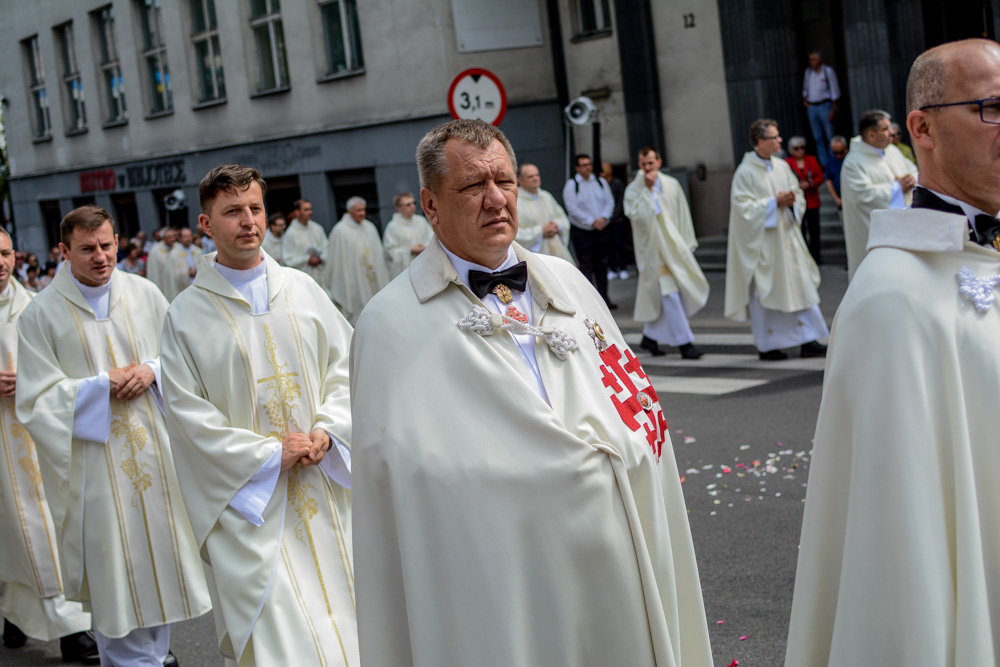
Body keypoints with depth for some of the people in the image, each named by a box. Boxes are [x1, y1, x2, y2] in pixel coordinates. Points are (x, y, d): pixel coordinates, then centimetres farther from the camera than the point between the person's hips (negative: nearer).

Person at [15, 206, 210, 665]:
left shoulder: (145, 294, 1)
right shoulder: (41, 314, -7)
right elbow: (36, 400, -7)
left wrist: (151, 372, -11)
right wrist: (102, 386, -16)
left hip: (156, 450, 3)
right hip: (95, 461, -3)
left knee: (159, 557, 13)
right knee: (115, 573, 2)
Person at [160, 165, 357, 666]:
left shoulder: (301, 289, 6)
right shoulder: (186, 314, -4)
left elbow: (344, 364, 9)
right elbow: (187, 412, -6)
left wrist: (327, 430, -8)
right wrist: (269, 454, -12)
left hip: (323, 485, 4)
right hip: (248, 496, -3)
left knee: (337, 613, 11)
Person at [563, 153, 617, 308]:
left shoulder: (601, 182, 8)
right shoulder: (571, 185, -6)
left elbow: (610, 201, 5)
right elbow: (573, 208, -13)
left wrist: (603, 217, -13)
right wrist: (592, 221, -16)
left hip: (601, 230, 4)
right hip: (582, 232, -4)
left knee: (602, 265, 9)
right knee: (586, 267, -2)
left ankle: (604, 296, 16)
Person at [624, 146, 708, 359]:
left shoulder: (671, 185, 6)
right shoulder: (633, 190, -4)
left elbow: (682, 215, 11)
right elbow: (635, 214, -22)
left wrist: (687, 244, 9)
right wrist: (647, 188, -20)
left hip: (674, 246, 5)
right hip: (653, 248, -4)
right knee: (669, 294, -9)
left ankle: (649, 337, 26)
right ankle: (684, 343, -8)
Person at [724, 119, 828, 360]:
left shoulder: (782, 166, 8)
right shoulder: (745, 172, -10)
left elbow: (799, 193, 15)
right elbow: (744, 206, -14)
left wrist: (792, 200, -8)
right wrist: (774, 202, -17)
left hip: (787, 237, 6)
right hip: (762, 241, -6)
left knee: (800, 286, 2)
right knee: (764, 292, 1)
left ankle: (809, 341, 6)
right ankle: (767, 347, 11)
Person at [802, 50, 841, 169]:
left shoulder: (828, 71, -5)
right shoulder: (808, 71, 11)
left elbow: (834, 92, -6)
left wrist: (833, 109, -12)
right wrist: (805, 100, 6)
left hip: (824, 106, -5)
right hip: (811, 107, 5)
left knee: (830, 136, -4)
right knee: (818, 138, 5)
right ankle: (824, 163, 8)